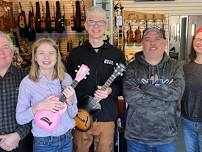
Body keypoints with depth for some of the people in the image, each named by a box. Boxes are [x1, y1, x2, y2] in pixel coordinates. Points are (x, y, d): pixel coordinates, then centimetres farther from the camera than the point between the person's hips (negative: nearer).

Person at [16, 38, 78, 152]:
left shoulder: (66, 78, -4)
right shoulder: (27, 82, -13)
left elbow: (73, 114, 1)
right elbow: (20, 119, -9)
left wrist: (70, 100, -18)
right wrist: (39, 107, -24)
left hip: (67, 138, 3)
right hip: (43, 143, -3)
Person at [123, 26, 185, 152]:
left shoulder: (175, 67, 1)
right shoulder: (133, 67, -4)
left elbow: (176, 92, -17)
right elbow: (129, 96, -19)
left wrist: (143, 87, -16)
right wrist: (164, 97, -16)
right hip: (136, 135, 0)